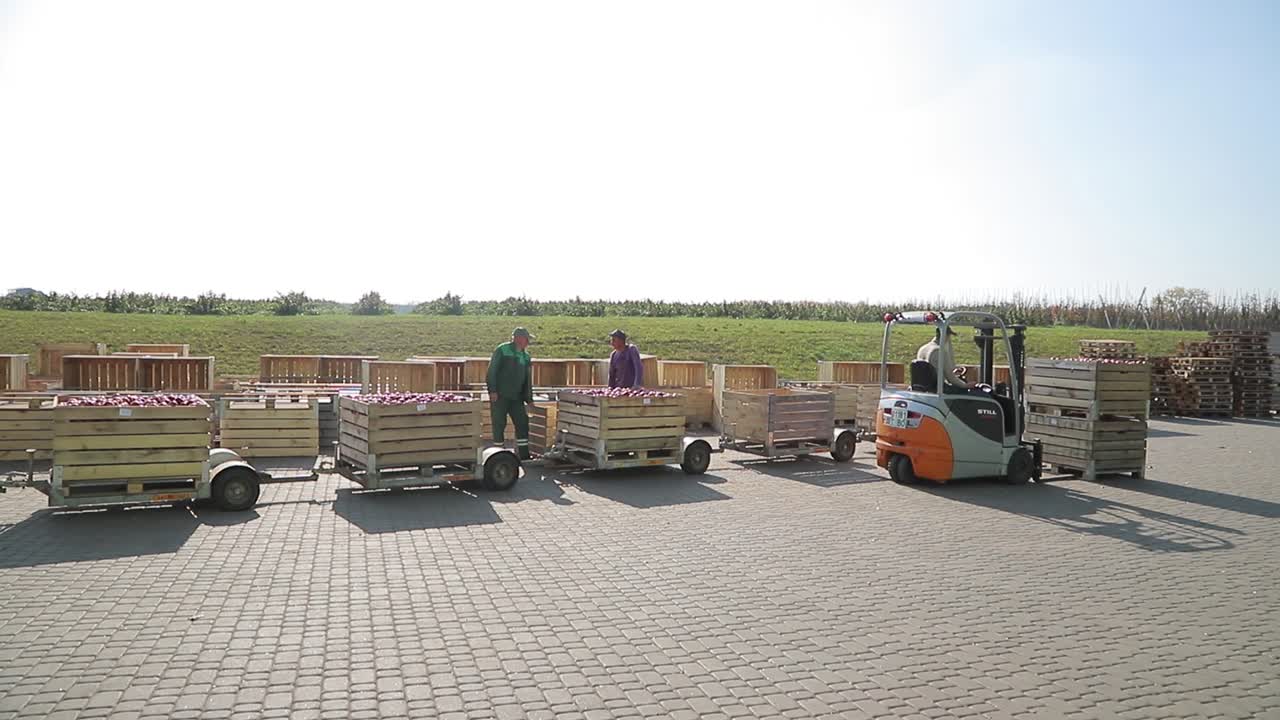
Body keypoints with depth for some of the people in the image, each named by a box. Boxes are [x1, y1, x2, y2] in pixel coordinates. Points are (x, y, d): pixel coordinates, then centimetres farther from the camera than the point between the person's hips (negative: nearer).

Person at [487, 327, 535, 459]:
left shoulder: (526, 356, 12)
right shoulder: (502, 350, -7)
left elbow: (528, 379, 16)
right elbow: (492, 371, -11)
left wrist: (529, 399, 12)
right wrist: (492, 390, -17)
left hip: (516, 397, 6)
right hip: (499, 396, -6)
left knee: (522, 424, 4)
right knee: (499, 425, -1)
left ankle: (524, 455, 12)